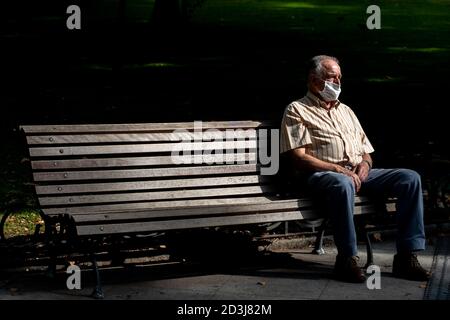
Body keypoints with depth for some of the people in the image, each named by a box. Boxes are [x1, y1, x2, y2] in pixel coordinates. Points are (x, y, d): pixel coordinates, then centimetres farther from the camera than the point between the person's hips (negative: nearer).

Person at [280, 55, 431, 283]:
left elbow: (366, 151, 27)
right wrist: (338, 169, -15)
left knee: (410, 178, -15)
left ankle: (406, 256, -19)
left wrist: (365, 164, 1)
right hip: (321, 174, -6)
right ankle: (347, 258, -31)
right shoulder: (297, 111, 7)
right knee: (343, 185, -43)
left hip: (358, 173, 7)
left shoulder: (345, 110, 29)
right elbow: (299, 158, -6)